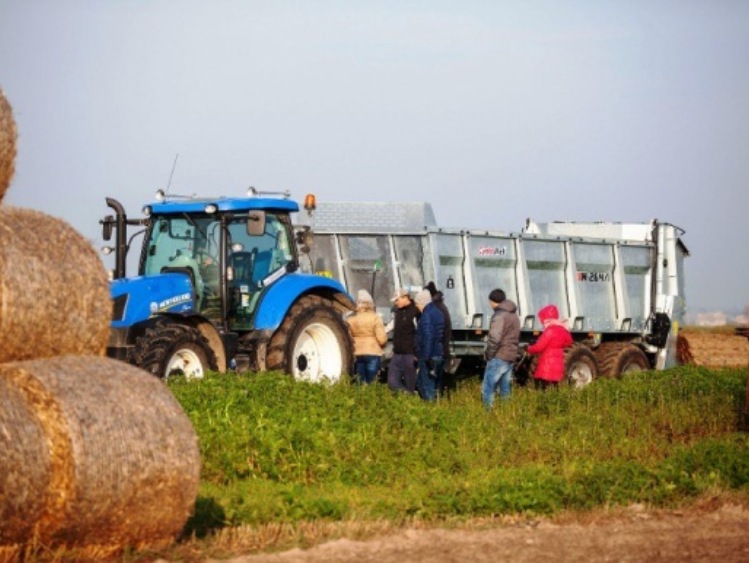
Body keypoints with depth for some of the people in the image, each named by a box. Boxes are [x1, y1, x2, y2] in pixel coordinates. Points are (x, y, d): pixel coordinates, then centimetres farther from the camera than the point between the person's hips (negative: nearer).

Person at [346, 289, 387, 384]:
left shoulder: (350, 319, 1)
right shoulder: (375, 318, -8)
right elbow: (382, 339, -11)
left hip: (357, 354, 3)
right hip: (373, 352, -3)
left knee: (360, 384, 10)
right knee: (371, 383, 1)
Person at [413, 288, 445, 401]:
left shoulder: (427, 315, -14)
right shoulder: (437, 313, 15)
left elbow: (428, 338, -21)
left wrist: (426, 358, -22)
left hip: (428, 357, -10)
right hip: (438, 356, 10)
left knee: (427, 388, -5)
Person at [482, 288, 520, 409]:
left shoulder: (500, 315, -12)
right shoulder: (514, 315, 18)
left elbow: (495, 338, -21)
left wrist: (489, 354, -11)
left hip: (499, 358, -9)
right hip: (511, 358, 9)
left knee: (487, 389, -8)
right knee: (505, 390, 12)